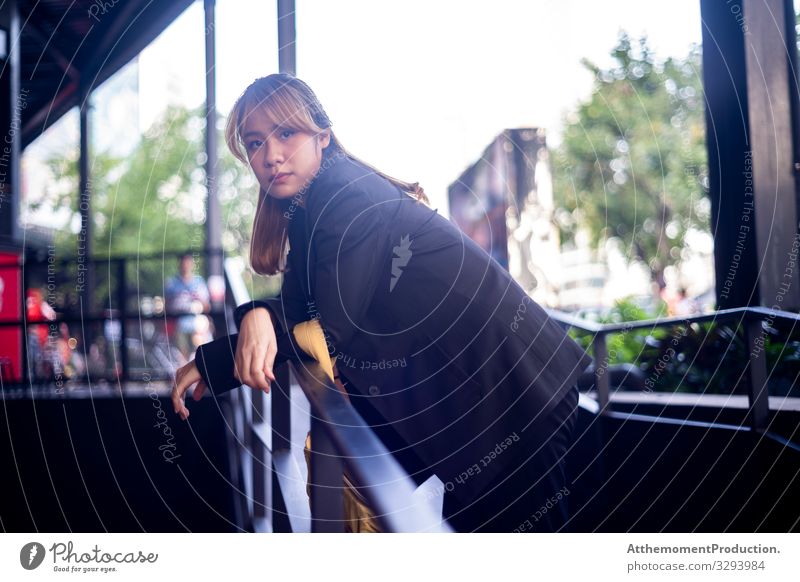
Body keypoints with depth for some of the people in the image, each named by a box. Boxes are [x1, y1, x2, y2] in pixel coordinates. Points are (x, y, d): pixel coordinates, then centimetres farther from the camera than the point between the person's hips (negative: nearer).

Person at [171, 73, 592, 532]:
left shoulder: (350, 194, -21)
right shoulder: (307, 209, 9)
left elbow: (332, 326, -24)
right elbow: (298, 303, 3)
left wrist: (209, 364, -23)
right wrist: (257, 315, -21)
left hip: (510, 380, -9)